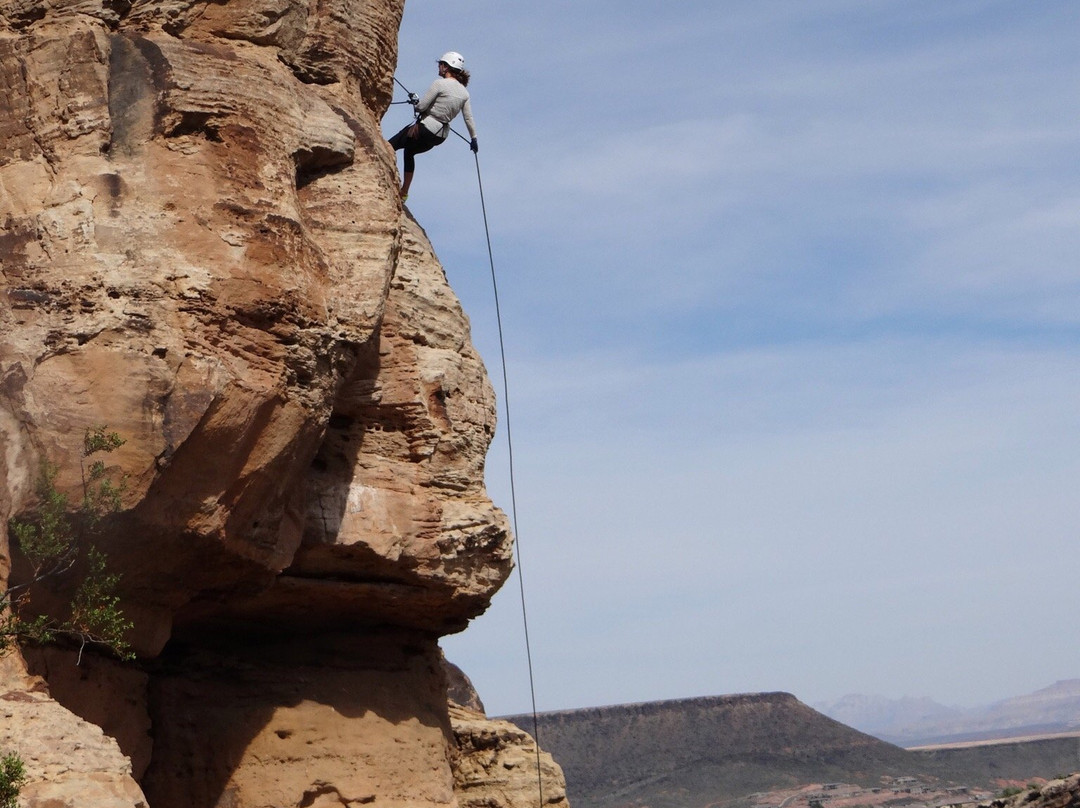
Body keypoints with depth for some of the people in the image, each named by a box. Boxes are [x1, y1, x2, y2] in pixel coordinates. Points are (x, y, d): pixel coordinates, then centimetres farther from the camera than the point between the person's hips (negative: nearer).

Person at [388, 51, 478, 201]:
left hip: (426, 128, -8)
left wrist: (414, 100, 7)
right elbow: (469, 119, 8)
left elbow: (421, 106, -15)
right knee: (409, 152, 27)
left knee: (390, 146, 3)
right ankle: (404, 193, 30)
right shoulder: (464, 93, 4)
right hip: (442, 135, 8)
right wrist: (474, 138, 19)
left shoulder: (439, 84, -15)